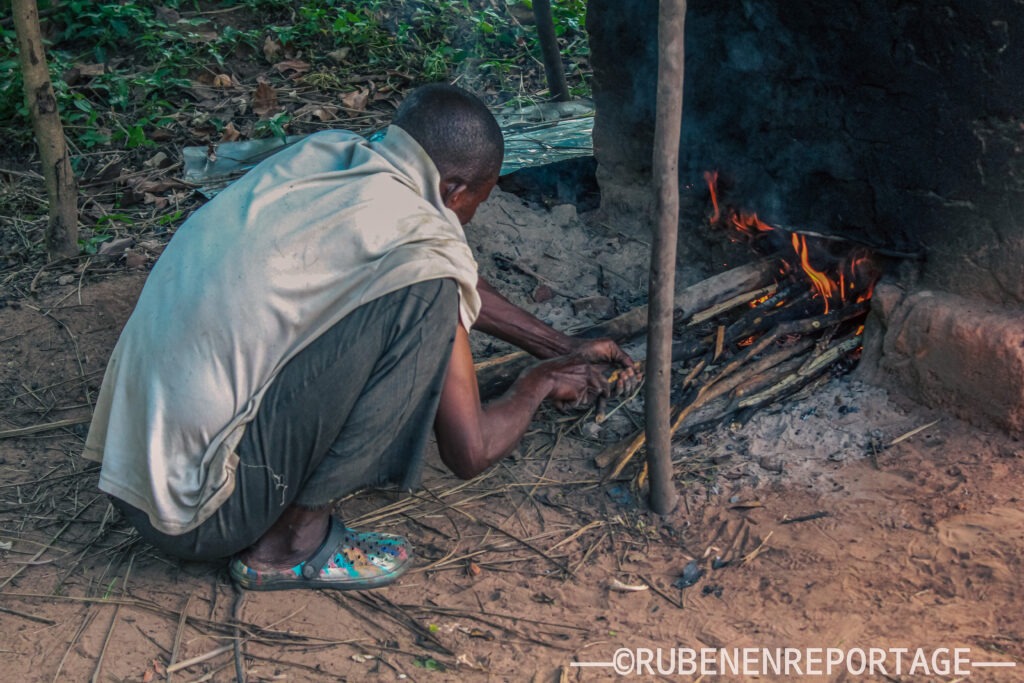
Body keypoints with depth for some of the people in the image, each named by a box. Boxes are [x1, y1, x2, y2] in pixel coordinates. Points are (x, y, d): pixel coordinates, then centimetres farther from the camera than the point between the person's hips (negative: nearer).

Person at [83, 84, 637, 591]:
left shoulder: (324, 154, 7)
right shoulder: (419, 233, -16)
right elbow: (470, 453, -6)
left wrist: (563, 348, 29)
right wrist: (540, 383, 13)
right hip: (199, 514, -8)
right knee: (422, 298, -16)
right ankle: (293, 536, -4)